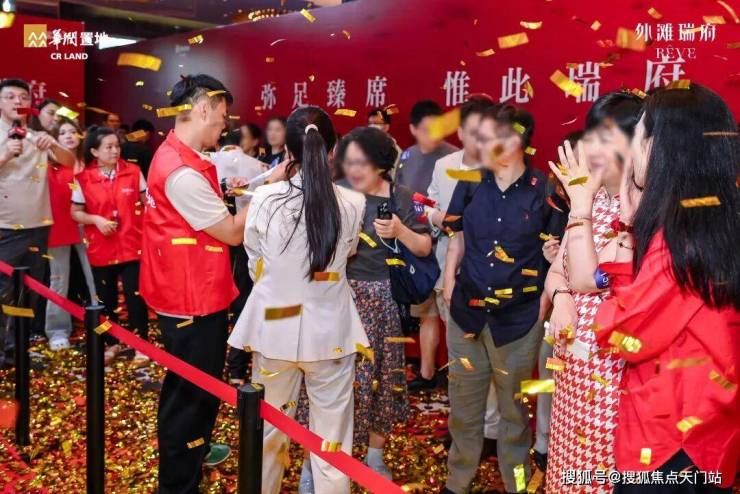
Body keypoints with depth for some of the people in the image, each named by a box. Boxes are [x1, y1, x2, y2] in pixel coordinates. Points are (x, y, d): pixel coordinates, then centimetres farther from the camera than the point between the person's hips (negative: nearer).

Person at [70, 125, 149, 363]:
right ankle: (111, 343, 28)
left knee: (135, 297, 1)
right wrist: (96, 220, -15)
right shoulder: (83, 179, -3)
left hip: (132, 246, -1)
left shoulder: (133, 172, -2)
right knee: (106, 299, 12)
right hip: (101, 250, 1)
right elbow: (75, 213, 3)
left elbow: (147, 203, 7)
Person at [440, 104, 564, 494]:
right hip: (467, 310, 3)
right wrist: (450, 280, 2)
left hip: (518, 316, -3)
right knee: (464, 403, 15)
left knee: (513, 406, 14)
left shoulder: (541, 191, -9)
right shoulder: (471, 184, 0)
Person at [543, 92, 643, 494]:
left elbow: (587, 279, -22)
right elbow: (557, 269, 10)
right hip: (573, 356, 7)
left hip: (610, 363, -7)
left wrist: (580, 204, -22)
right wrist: (561, 297, -12)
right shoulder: (593, 197, 6)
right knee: (568, 461, 20)